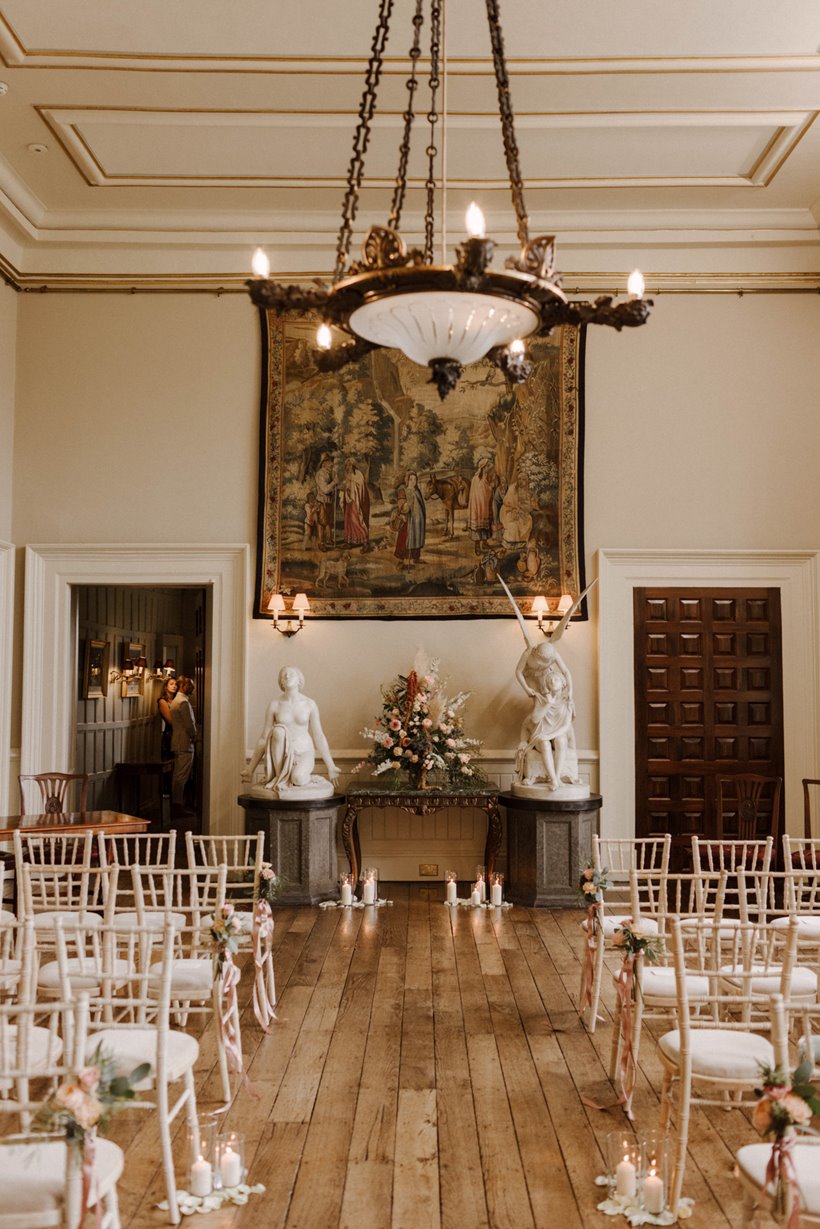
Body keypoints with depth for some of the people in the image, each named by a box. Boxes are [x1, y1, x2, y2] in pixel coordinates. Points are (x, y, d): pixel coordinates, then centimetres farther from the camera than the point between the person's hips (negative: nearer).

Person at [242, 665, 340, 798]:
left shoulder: (310, 704, 0)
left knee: (298, 778, -36)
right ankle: (279, 777, -19)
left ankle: (304, 776, 2)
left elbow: (319, 736, 4)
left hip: (304, 753, -2)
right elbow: (264, 738, 6)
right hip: (283, 754, 2)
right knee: (279, 730, -31)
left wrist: (330, 766, 3)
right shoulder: (274, 705, 2)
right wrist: (250, 769, 6)